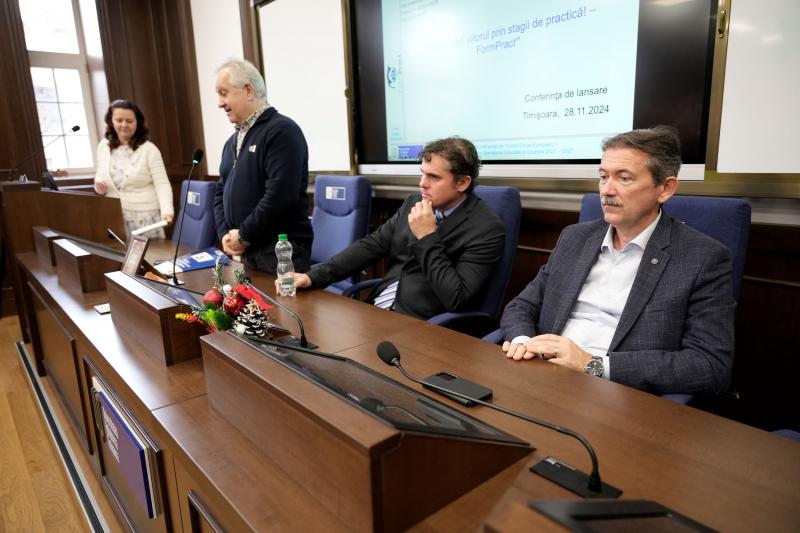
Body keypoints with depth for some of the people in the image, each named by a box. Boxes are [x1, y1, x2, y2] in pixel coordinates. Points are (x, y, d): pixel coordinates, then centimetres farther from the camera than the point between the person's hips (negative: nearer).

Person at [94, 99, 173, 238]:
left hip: (144, 217, -4)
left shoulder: (148, 149, -7)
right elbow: (100, 177, 19)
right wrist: (98, 186, -5)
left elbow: (162, 184, -13)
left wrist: (166, 211, -27)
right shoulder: (103, 146, 8)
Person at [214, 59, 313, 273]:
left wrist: (244, 235, -14)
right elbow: (221, 192, 21)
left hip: (282, 252, -8)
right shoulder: (233, 141, 17)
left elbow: (279, 195, -22)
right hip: (246, 251, 8)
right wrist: (224, 233, 3)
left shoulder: (281, 130, -12)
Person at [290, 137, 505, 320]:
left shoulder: (487, 229, -12)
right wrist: (314, 276, -1)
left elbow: (455, 300, -18)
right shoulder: (414, 203, 8)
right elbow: (372, 245, 8)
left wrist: (427, 238, -18)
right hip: (375, 309, 6)